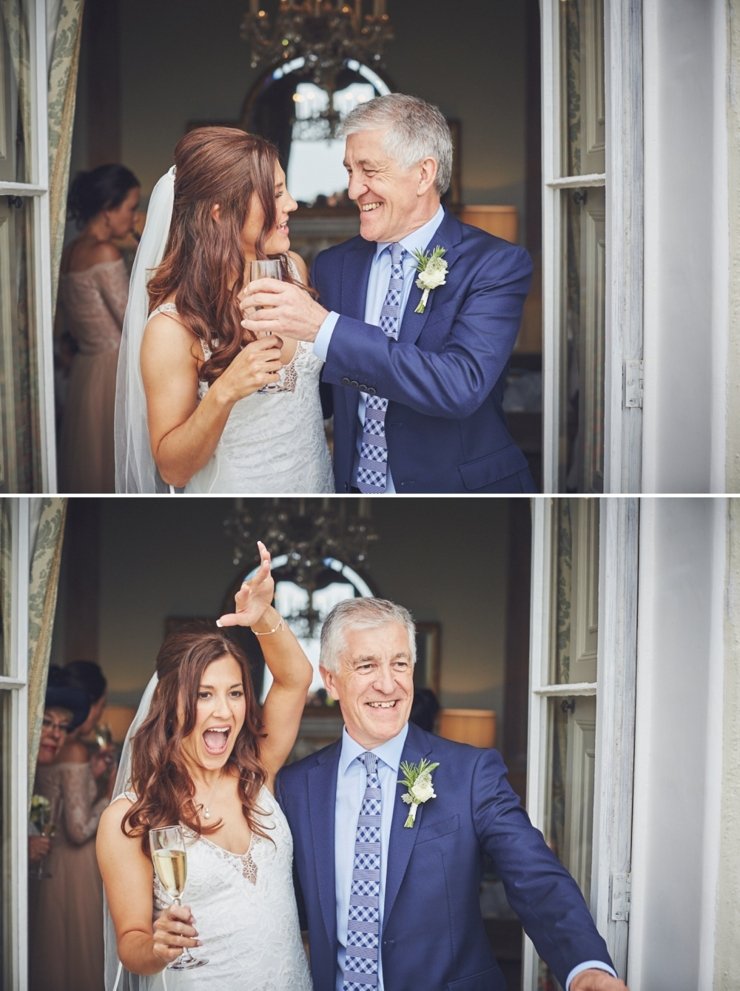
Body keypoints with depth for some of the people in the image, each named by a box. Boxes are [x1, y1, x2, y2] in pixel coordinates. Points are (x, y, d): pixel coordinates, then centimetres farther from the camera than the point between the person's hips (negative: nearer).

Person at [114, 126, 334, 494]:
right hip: (236, 490, -5)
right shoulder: (173, 326, -23)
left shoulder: (292, 269, -7)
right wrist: (223, 393, -32)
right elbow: (172, 469, -19)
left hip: (316, 478, 5)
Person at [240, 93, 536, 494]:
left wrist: (325, 328, -33)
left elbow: (461, 385, -28)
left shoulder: (497, 264, -13)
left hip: (457, 485, -4)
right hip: (353, 486, 4)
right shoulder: (333, 266, 2)